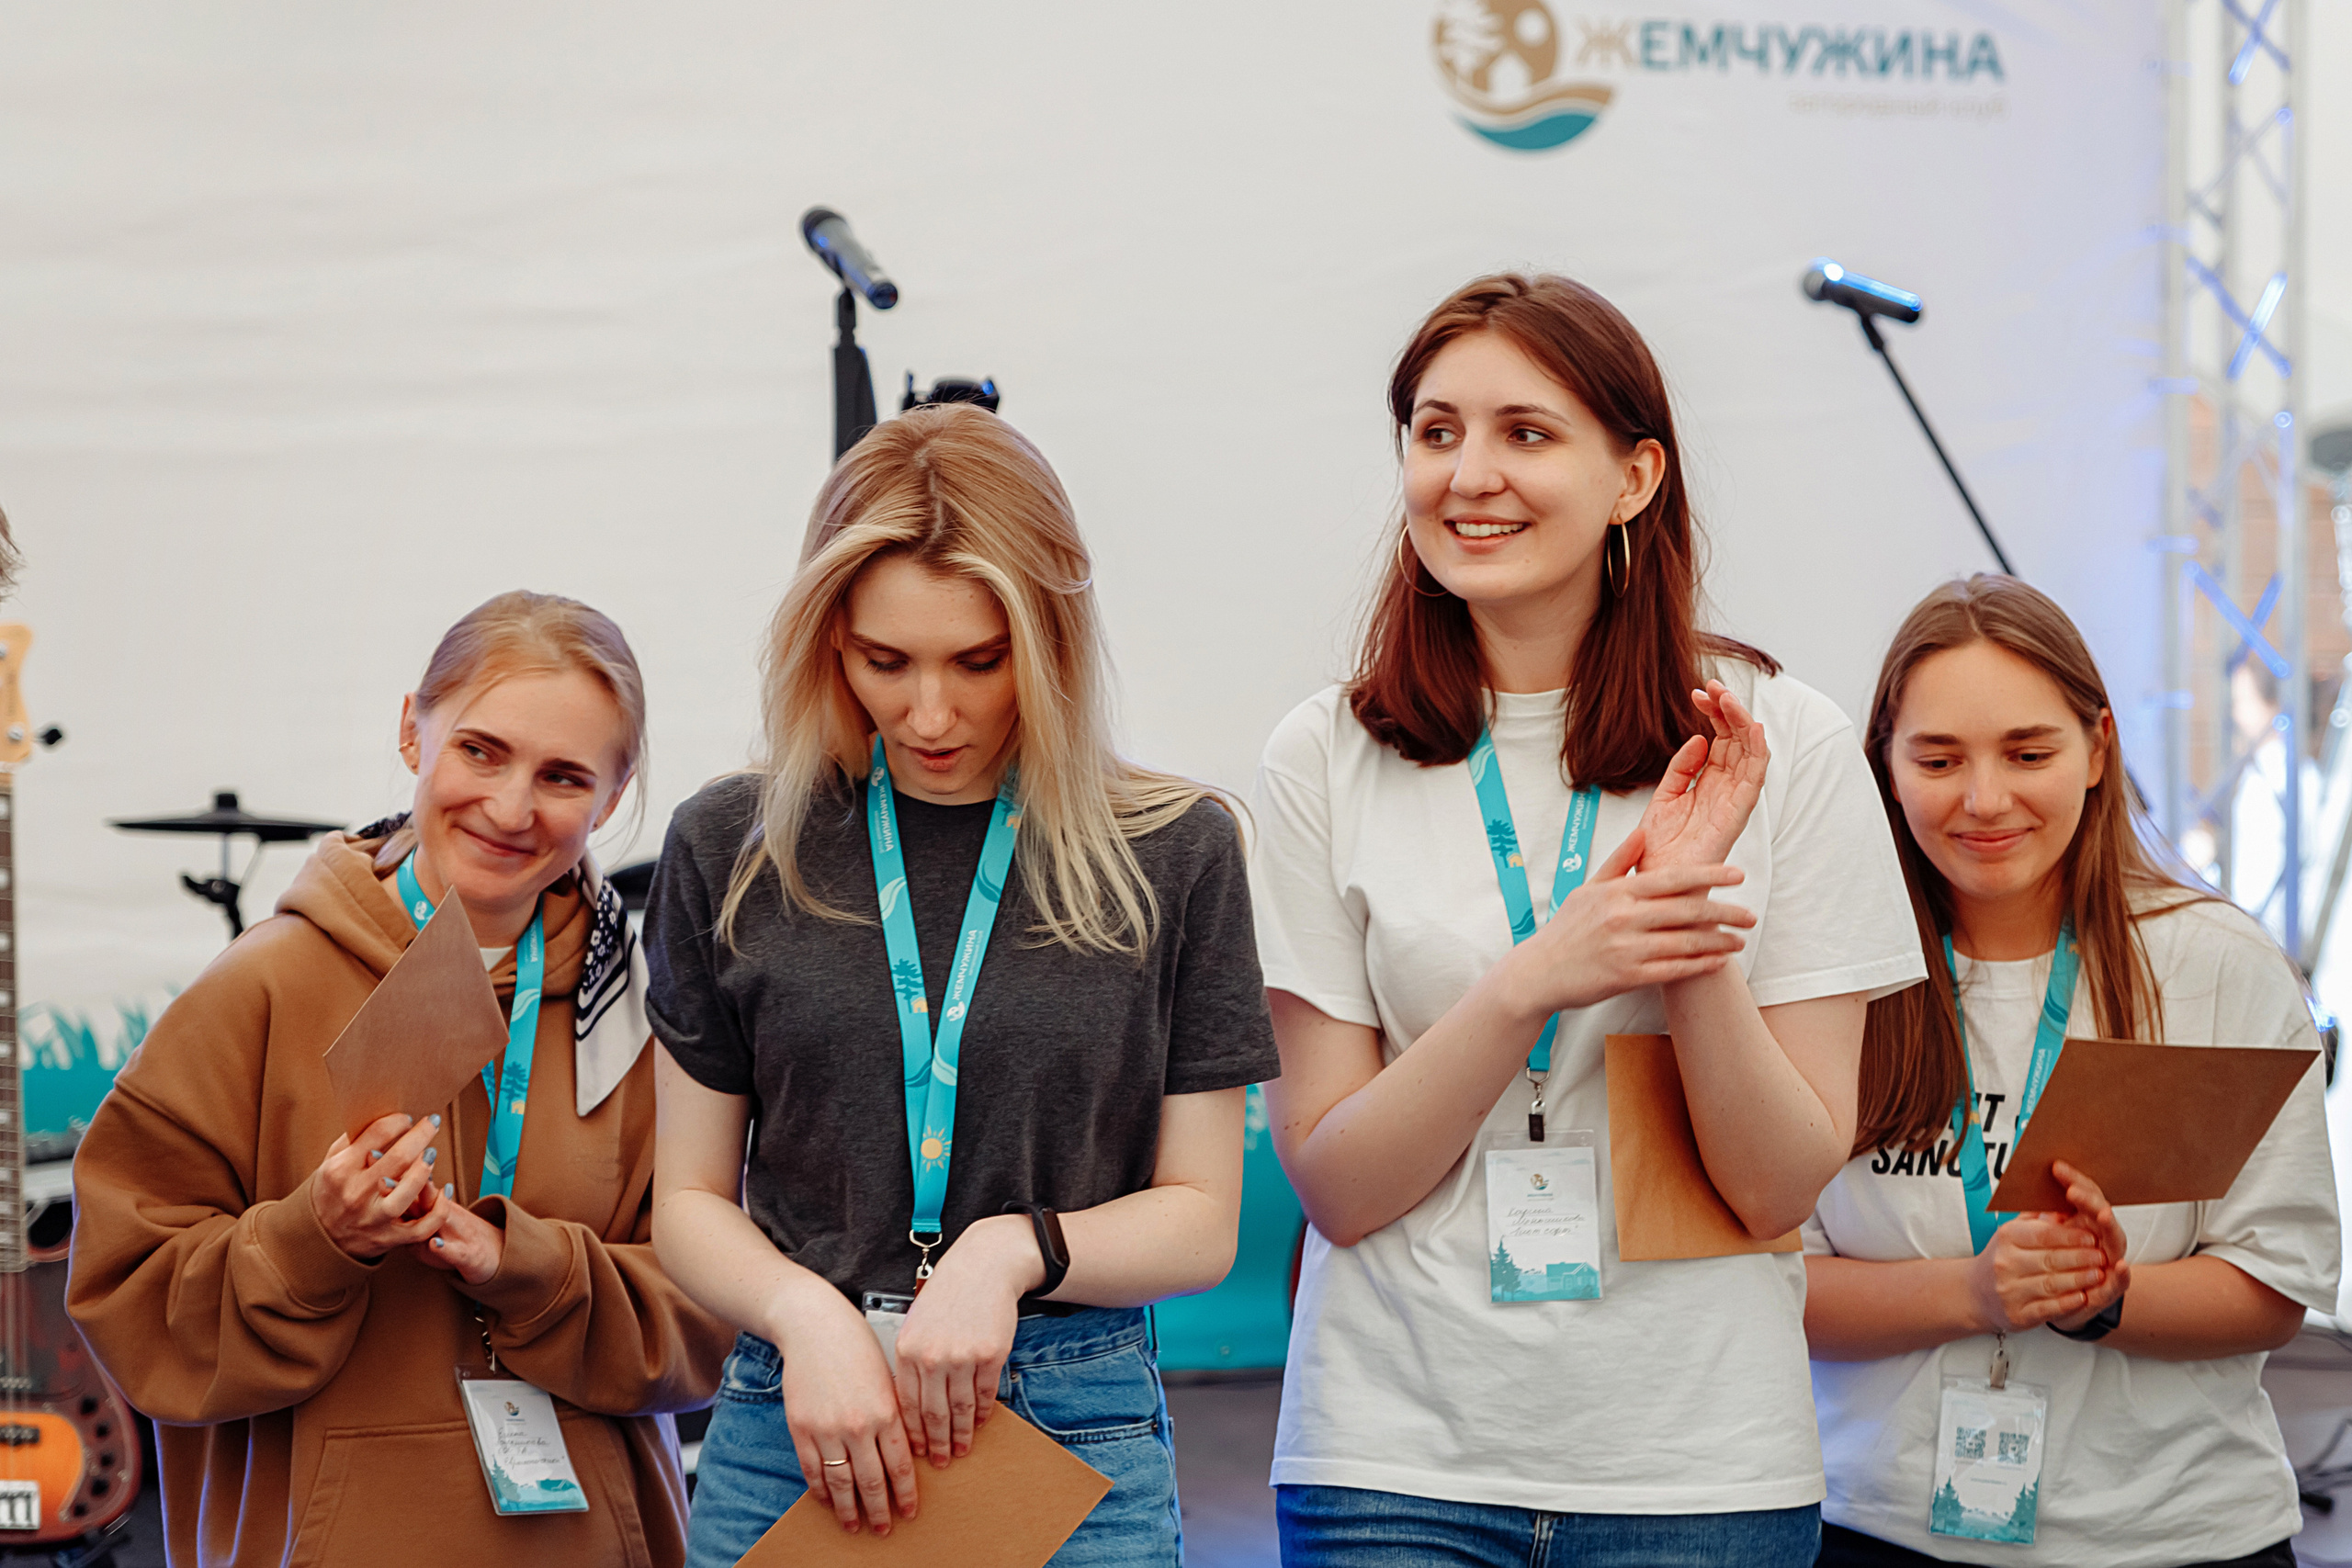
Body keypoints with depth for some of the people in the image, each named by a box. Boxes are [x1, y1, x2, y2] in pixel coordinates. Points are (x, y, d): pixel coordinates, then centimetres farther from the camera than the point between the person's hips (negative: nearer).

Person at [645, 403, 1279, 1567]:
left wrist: (1016, 1249, -15)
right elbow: (691, 1201, 6)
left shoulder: (1173, 853, 1)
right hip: (790, 1423, 1)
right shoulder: (730, 849, 4)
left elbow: (1200, 1220, 3)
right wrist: (807, 1315, -13)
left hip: (1076, 1435, -1)